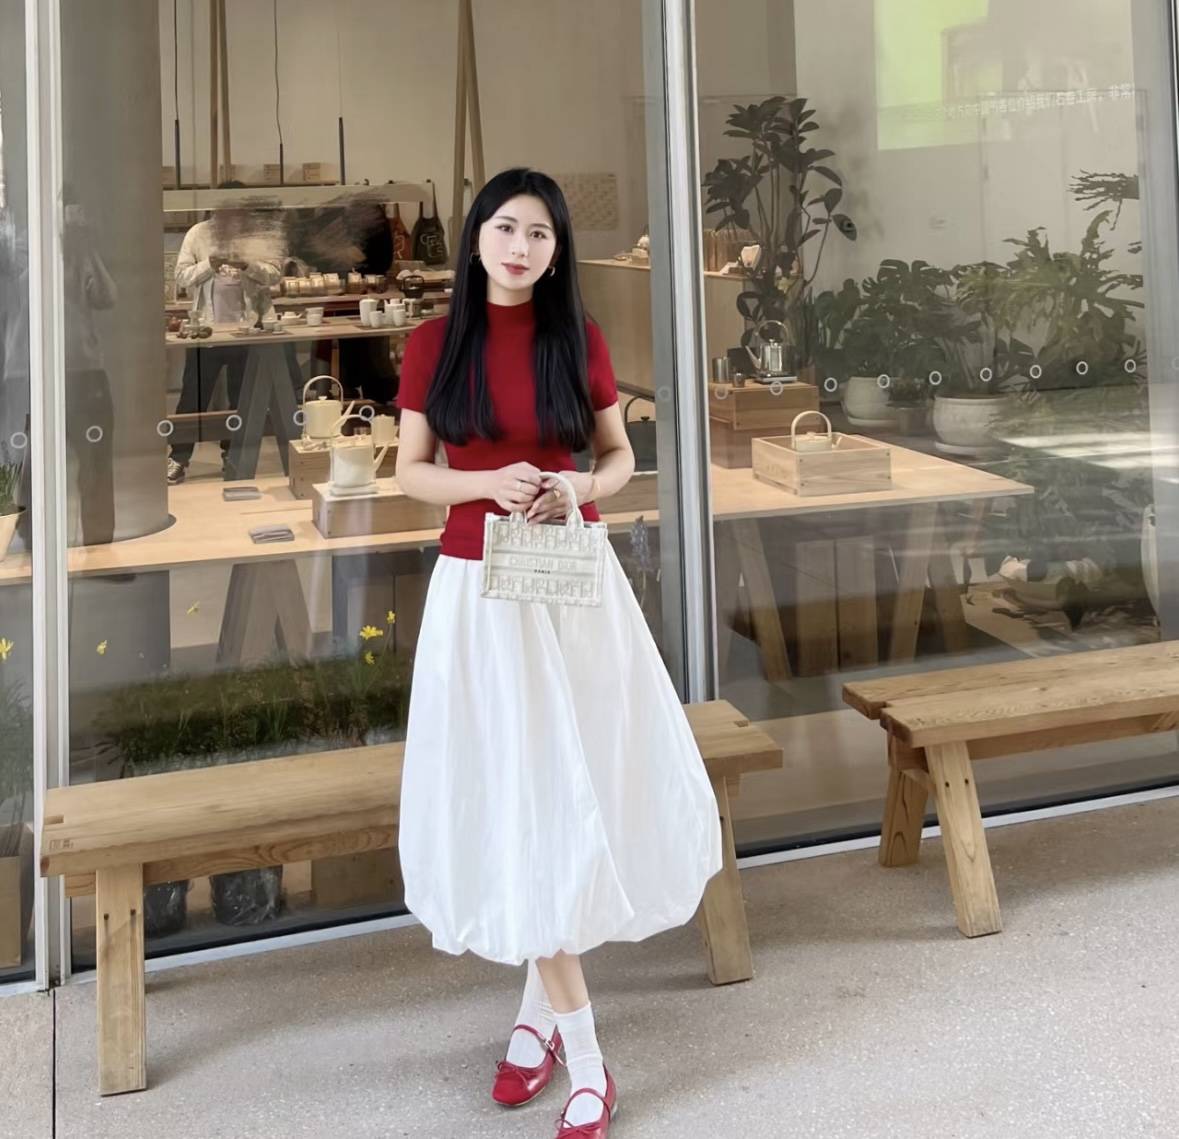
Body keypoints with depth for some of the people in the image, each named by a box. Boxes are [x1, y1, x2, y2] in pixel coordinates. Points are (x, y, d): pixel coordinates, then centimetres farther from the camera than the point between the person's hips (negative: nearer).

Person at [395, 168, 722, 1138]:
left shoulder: (580, 339, 3)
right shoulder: (435, 345, 0)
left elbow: (620, 456, 9)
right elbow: (412, 473, 2)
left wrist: (578, 487, -13)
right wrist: (489, 483, -17)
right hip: (480, 588, -1)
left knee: (583, 784, 2)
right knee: (521, 800, 0)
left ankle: (539, 1008, 23)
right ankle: (585, 1058, 7)